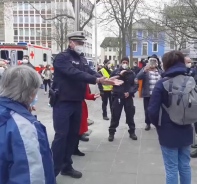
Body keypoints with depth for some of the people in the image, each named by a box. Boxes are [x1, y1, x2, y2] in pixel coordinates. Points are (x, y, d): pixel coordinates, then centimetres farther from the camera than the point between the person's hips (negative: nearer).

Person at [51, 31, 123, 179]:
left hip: (77, 102, 8)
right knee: (61, 135, -8)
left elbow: (91, 72, 2)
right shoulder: (62, 57, -11)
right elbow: (74, 73, -26)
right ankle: (52, 170, 2)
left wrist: (106, 80, -18)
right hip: (63, 102, -8)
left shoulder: (82, 59, 15)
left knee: (73, 134, 12)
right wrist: (97, 80, -33)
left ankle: (66, 166, 25)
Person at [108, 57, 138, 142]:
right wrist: (120, 74, -17)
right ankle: (111, 132, 11)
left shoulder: (131, 73, 5)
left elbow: (135, 85, 2)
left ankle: (132, 132, 23)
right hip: (117, 96, -1)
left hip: (128, 97, 1)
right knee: (115, 115, 0)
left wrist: (130, 92, -12)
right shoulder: (116, 72, 3)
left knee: (130, 115, 9)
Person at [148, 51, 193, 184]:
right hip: (186, 131, 4)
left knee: (171, 169, 5)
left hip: (168, 133, -4)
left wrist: (158, 125, 3)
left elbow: (152, 110, -15)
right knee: (185, 166, 17)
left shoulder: (162, 83, -13)